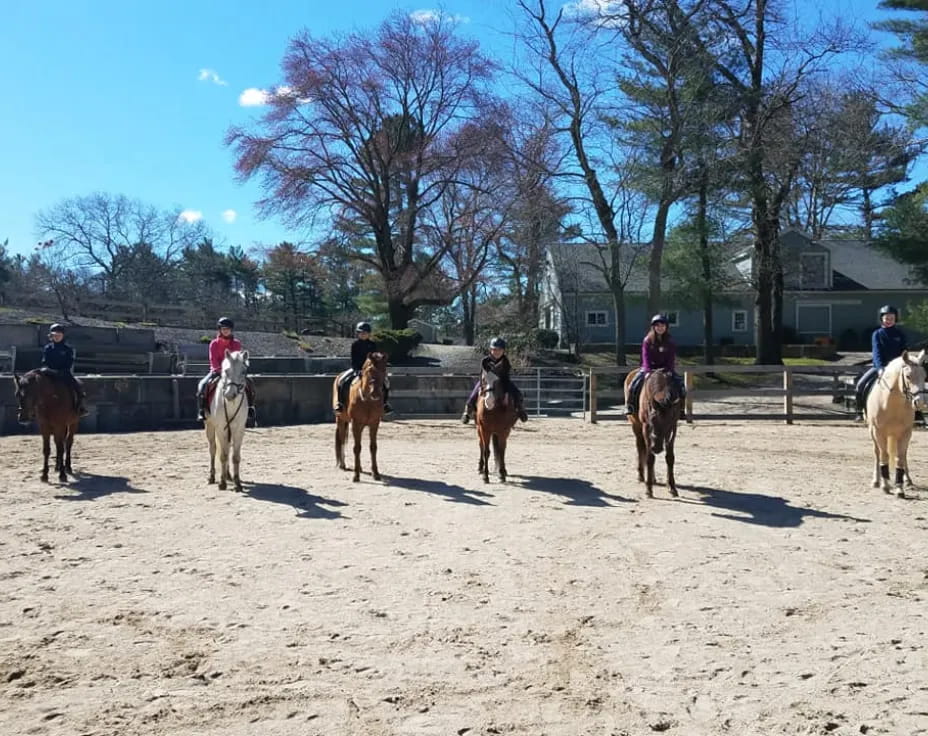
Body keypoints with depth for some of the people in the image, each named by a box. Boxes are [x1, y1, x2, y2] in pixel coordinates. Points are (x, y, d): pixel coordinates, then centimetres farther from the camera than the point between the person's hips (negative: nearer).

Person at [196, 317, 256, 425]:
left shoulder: (236, 344, 5)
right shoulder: (214, 344, 0)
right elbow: (213, 360, -7)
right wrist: (221, 370, -22)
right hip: (217, 371, -1)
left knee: (249, 385, -18)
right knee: (202, 384, -27)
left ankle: (250, 410, -5)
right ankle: (202, 410, -16)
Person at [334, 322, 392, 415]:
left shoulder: (372, 344, 2)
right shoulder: (355, 344, -1)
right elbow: (353, 359, -3)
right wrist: (357, 370, -17)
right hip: (357, 369, -1)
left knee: (385, 382, -14)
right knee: (342, 380, -23)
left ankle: (385, 403, -3)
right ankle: (340, 402, -10)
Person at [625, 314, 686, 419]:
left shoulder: (670, 342, -1)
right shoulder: (647, 340, -4)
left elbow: (671, 359, -4)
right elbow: (646, 358, -9)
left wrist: (667, 372, -19)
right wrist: (648, 372, -22)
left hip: (666, 369, 1)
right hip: (649, 368, -1)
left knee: (680, 386, -19)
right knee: (634, 386, -23)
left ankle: (681, 409, -4)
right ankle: (630, 406, -5)